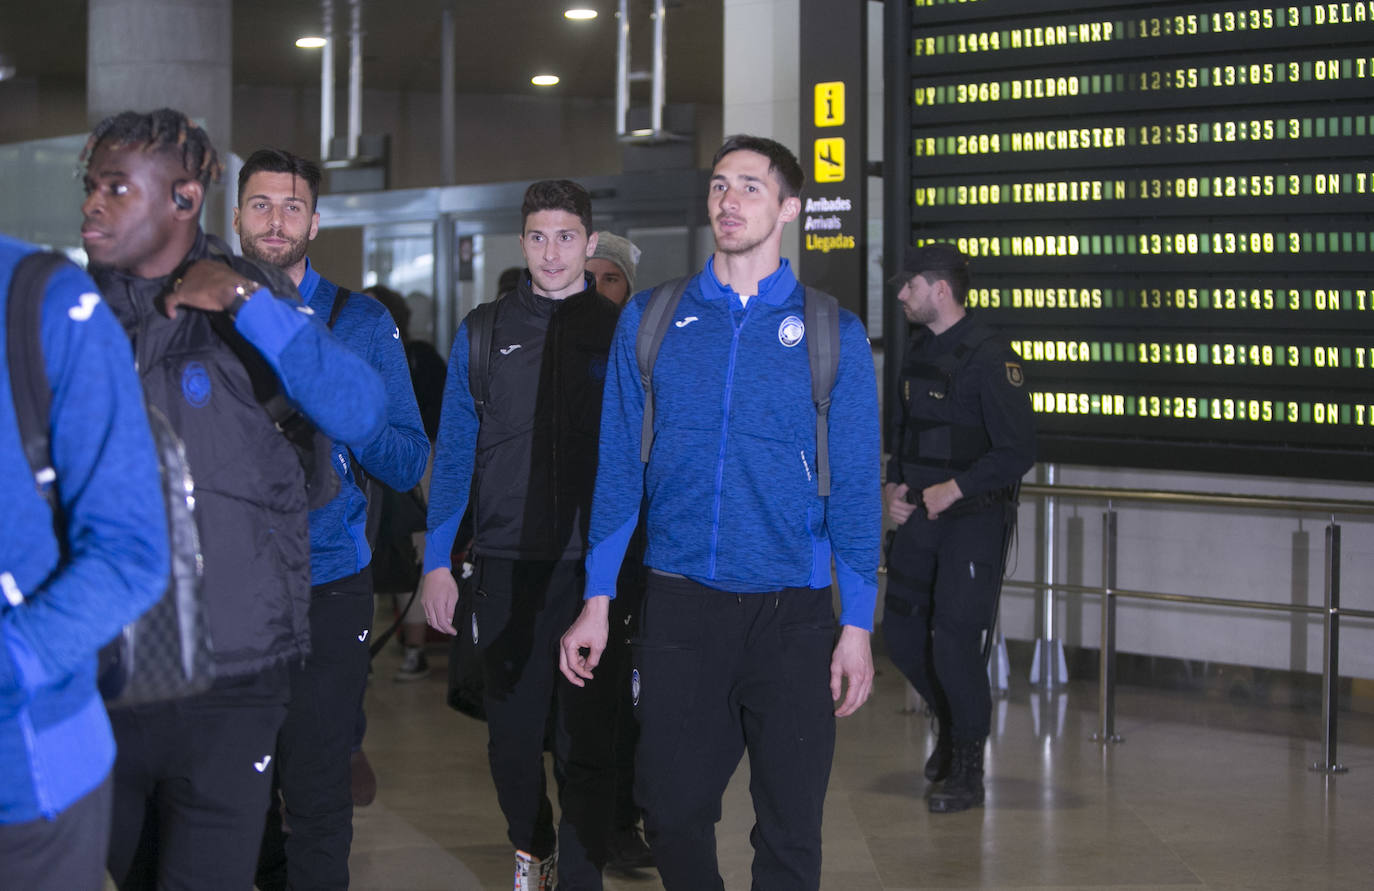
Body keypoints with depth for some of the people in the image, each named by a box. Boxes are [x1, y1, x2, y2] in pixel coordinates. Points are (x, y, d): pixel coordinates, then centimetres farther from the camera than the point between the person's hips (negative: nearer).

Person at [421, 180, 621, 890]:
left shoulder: (619, 333, 4)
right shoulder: (482, 333, 7)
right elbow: (454, 454, 8)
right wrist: (438, 562, 3)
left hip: (594, 566, -2)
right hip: (506, 565, 2)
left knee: (586, 739, -3)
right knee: (512, 732, 10)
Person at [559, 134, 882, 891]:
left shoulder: (831, 333, 3)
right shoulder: (651, 321, 7)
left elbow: (855, 487, 1)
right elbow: (618, 468, 7)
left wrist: (858, 626, -4)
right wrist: (596, 602, 2)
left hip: (791, 609, -1)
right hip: (680, 603, 1)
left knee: (790, 826, 2)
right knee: (671, 808, 5)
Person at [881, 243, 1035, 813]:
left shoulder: (989, 358, -14)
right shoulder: (919, 352, 11)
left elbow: (1018, 451, -17)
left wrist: (952, 490, -20)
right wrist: (893, 487, 5)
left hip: (973, 519, -8)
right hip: (920, 515, 8)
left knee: (954, 641, -9)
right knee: (902, 634, 8)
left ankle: (967, 772, 5)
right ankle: (952, 725, 33)